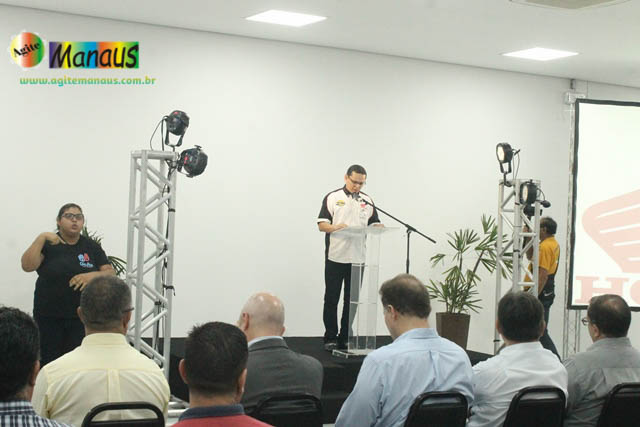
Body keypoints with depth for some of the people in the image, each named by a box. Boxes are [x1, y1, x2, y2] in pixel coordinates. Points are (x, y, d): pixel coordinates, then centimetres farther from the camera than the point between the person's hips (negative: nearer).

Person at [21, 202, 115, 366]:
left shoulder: (92, 247, 9)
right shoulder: (47, 244, 2)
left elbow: (110, 273, 3)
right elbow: (27, 266, -12)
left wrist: (92, 275, -16)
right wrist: (42, 238, -17)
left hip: (81, 316, 1)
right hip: (49, 317, -1)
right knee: (49, 360, -3)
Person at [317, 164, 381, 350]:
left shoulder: (367, 201, 12)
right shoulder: (332, 198, 1)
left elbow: (375, 224, 12)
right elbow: (321, 225, -4)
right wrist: (335, 227, -25)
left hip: (357, 258, 3)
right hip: (335, 257, -3)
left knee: (351, 300, 7)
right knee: (331, 299, 1)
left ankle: (345, 338, 14)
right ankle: (330, 338, 7)